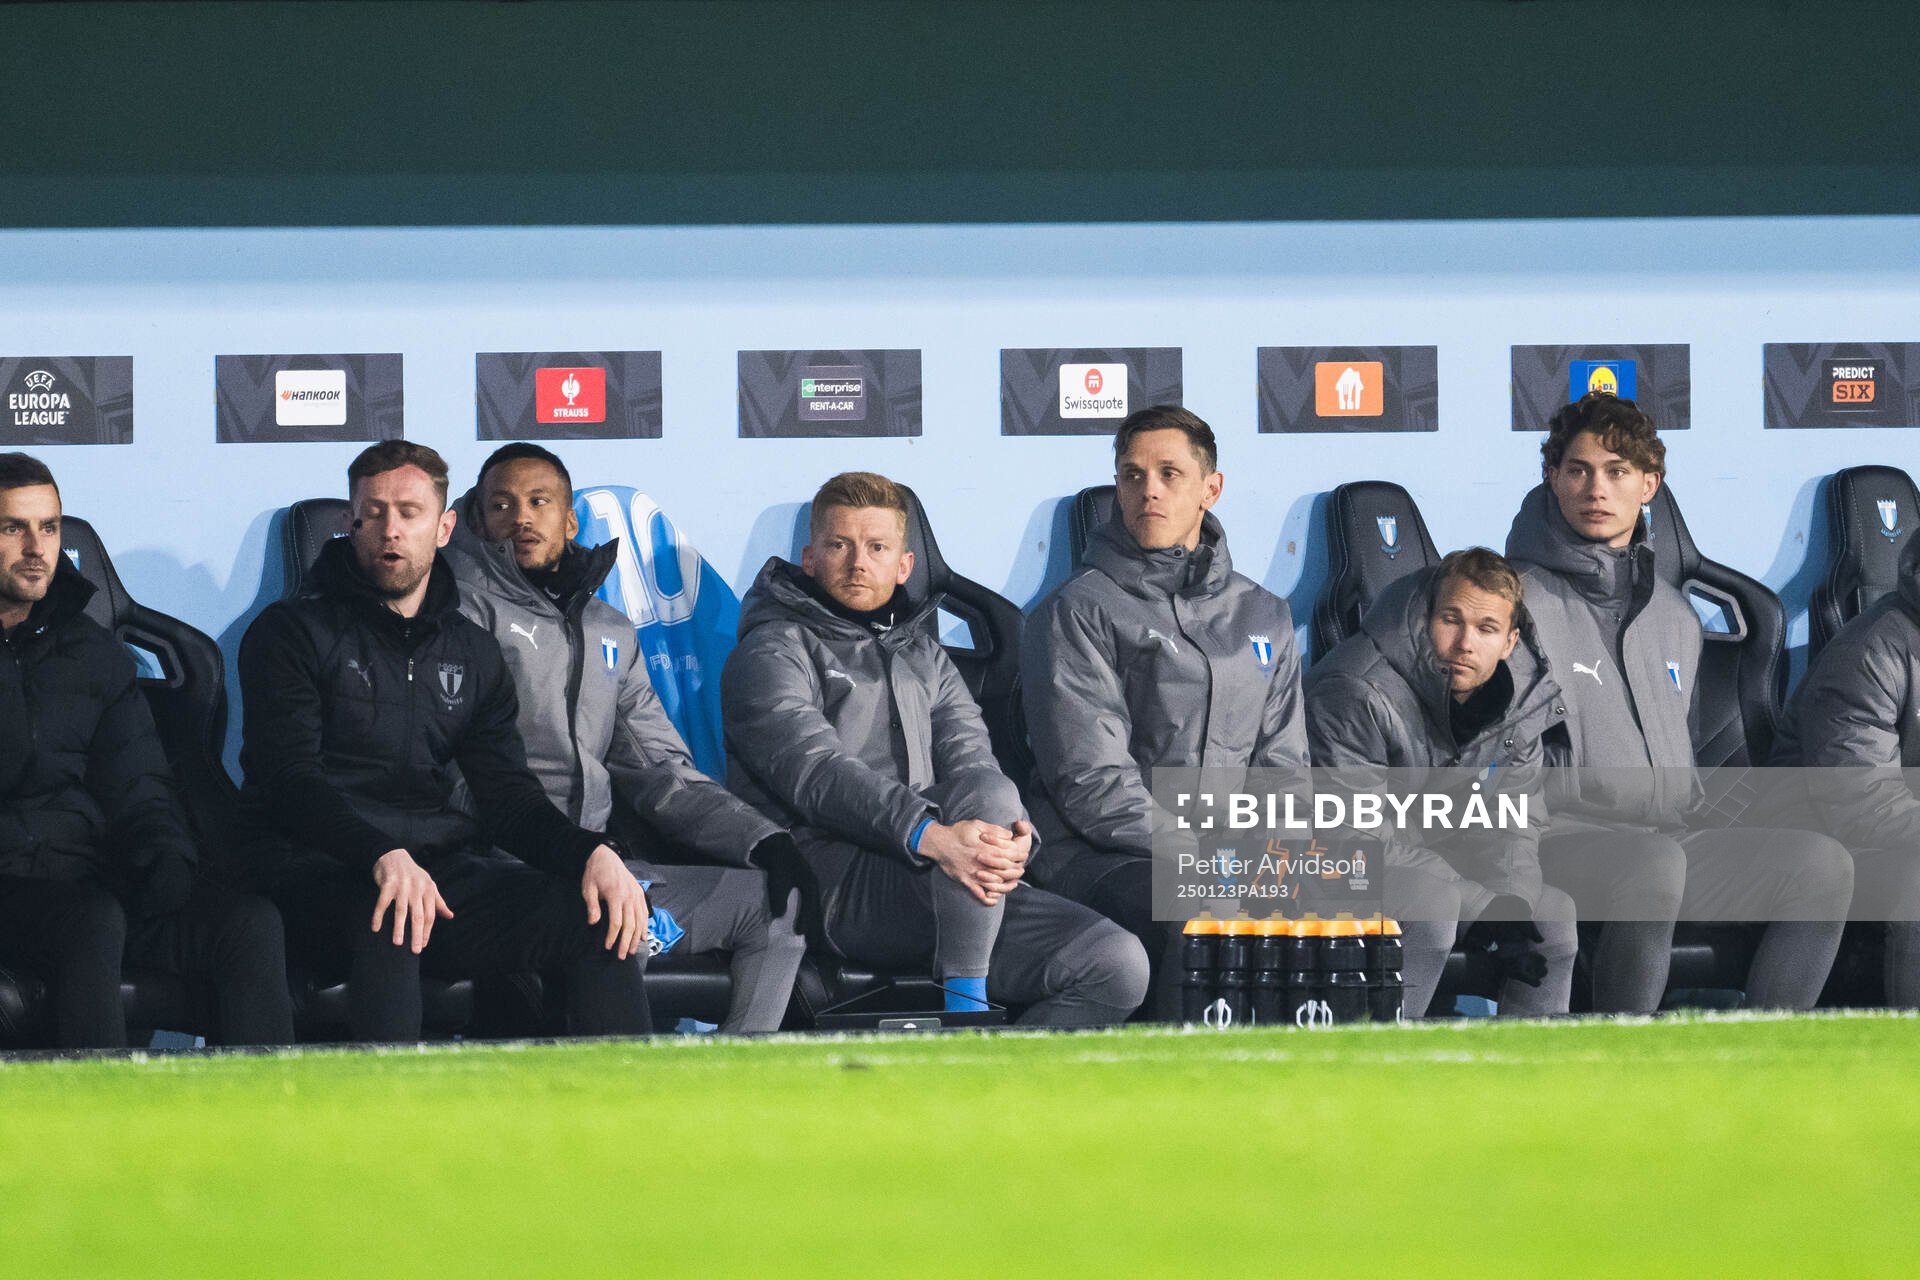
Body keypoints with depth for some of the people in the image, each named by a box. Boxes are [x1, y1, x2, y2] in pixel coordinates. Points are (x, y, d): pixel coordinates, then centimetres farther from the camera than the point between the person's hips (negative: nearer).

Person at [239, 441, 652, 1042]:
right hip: (323, 870, -5)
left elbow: (507, 793, 14)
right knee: (390, 917, -40)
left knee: (607, 913, -19)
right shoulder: (293, 633, 6)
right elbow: (290, 779, -8)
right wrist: (384, 856, -28)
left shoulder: (472, 654, 22)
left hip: (444, 866, 5)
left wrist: (590, 851, -10)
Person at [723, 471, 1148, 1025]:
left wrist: (1014, 836, -14)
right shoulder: (773, 652, 4)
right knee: (989, 792, -33)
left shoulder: (924, 656, 27)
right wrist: (929, 836, -31)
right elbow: (818, 773, -13)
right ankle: (965, 1011, -29)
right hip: (839, 886, -7)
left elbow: (971, 759, 12)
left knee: (1118, 966, -13)